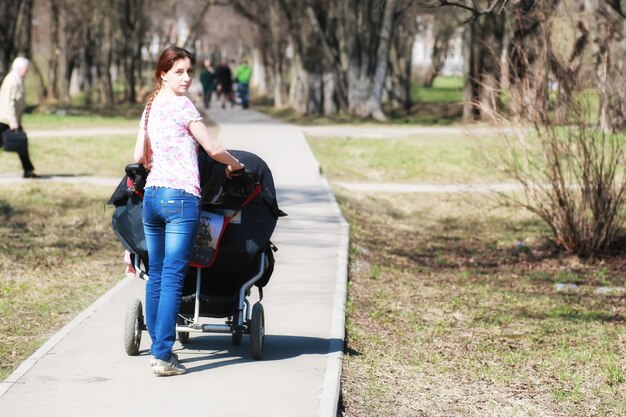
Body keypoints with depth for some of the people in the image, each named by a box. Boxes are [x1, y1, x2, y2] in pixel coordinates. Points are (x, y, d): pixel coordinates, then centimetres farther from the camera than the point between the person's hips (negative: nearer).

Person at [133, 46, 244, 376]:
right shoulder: (182, 105, -6)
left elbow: (139, 157, 16)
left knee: (156, 274, 12)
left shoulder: (150, 107, 15)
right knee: (172, 277, -9)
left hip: (151, 194, 8)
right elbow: (213, 149, -7)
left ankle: (158, 348, 16)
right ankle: (163, 356, -13)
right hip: (180, 197, -8)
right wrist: (235, 165, 11)